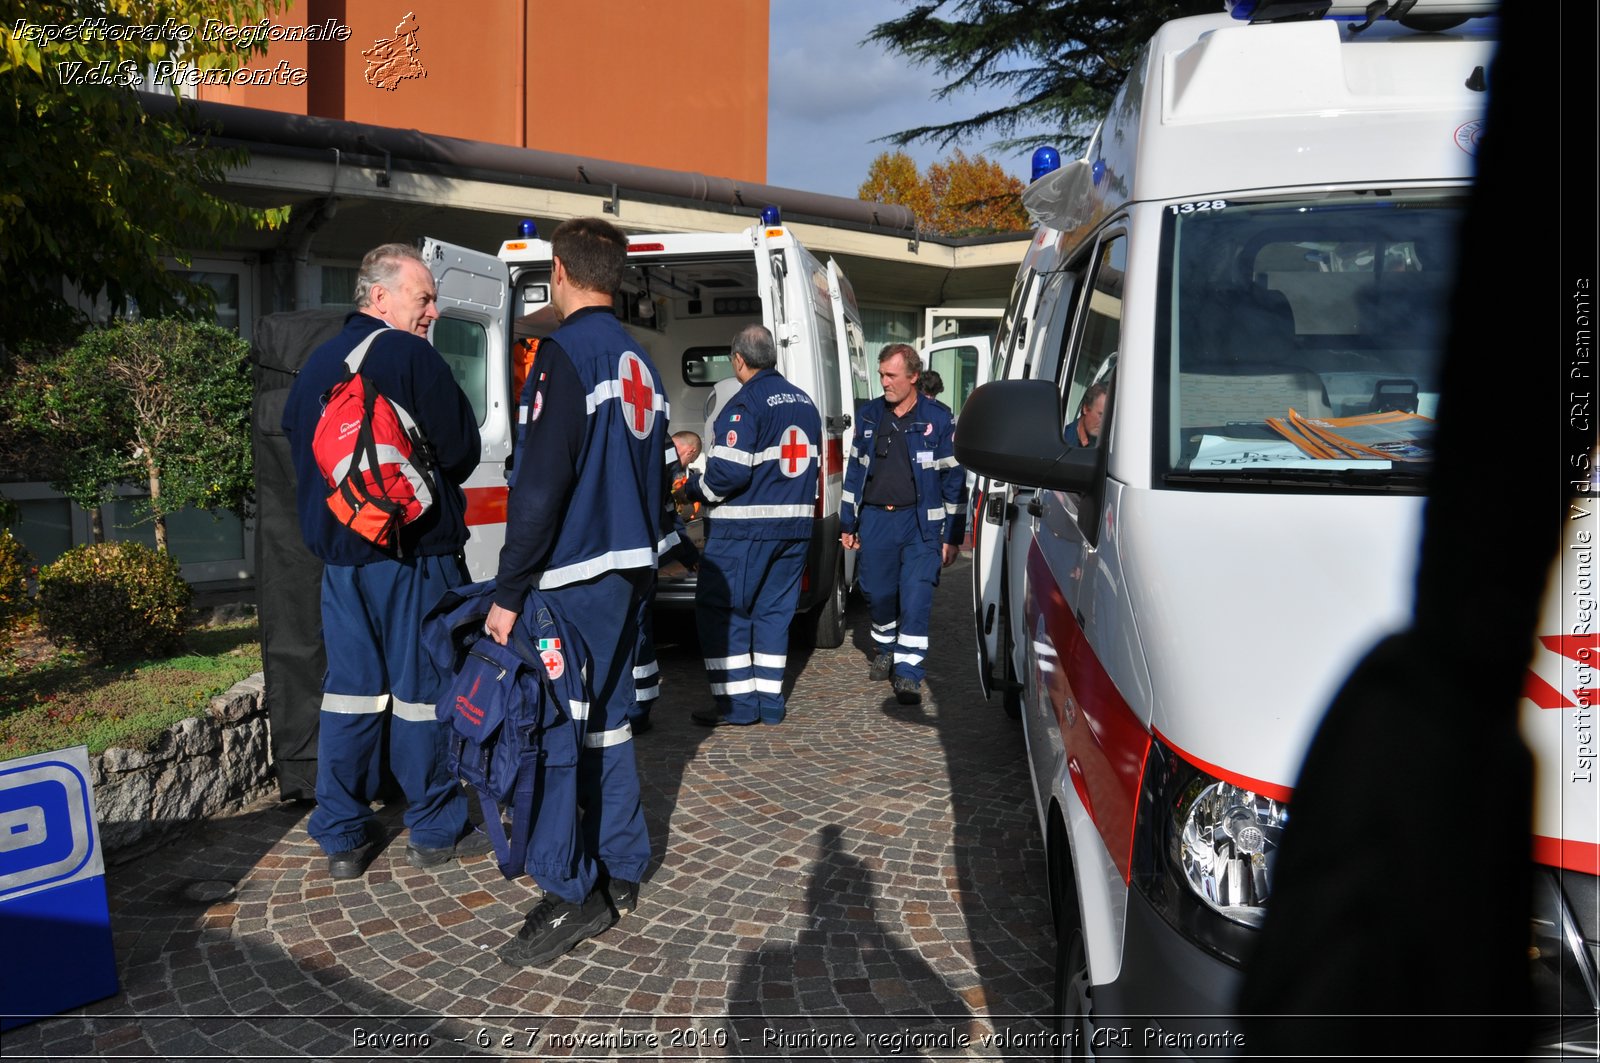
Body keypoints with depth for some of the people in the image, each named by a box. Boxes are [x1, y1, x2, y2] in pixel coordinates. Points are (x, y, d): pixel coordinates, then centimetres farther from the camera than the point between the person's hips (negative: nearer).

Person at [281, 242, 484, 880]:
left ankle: (343, 837, 19)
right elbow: (461, 451, -10)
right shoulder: (410, 356, -11)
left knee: (350, 689, 12)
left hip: (339, 552, 7)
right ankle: (434, 831, 14)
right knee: (421, 686, 3)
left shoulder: (316, 364, 13)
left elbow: (297, 445, 22)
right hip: (413, 549, -7)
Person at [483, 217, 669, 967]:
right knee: (604, 722, 15)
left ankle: (571, 896, 3)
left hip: (571, 580, -9)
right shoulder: (639, 363, 15)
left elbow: (540, 483, -19)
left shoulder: (567, 351, -12)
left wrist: (510, 589, -16)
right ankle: (619, 875, 23)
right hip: (625, 574, 9)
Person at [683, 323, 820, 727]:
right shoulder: (805, 402, 12)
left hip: (745, 527, -8)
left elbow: (728, 472, -21)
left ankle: (736, 702, 3)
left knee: (719, 608, 3)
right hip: (795, 525, 8)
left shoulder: (745, 404, -14)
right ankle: (769, 701, 15)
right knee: (774, 610, 13)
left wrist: (692, 489, -4)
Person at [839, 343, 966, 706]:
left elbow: (953, 479, -1)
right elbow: (854, 470, 14)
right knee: (877, 593, 11)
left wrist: (952, 535, -3)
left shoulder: (938, 420, -2)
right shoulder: (868, 416, 8)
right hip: (875, 519, 4)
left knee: (915, 598, -6)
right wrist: (848, 522, 13)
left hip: (920, 522, -3)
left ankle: (908, 671, 2)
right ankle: (886, 650, 36)